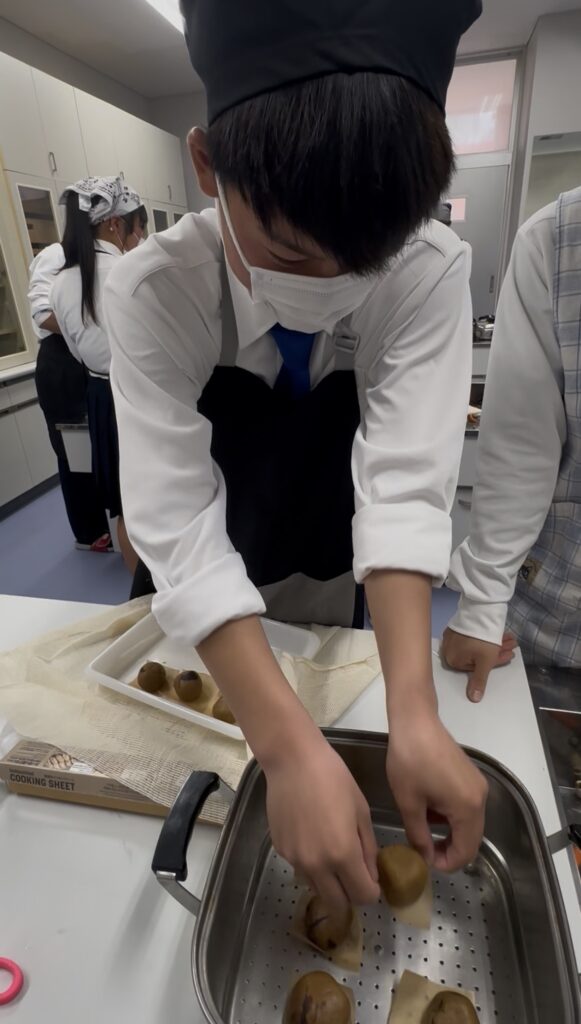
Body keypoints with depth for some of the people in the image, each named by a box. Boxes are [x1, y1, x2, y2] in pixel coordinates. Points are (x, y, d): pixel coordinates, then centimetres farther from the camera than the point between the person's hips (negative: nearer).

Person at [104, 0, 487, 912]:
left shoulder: (432, 274, -25)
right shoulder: (153, 295, -28)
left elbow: (406, 480, -31)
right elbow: (178, 523, -34)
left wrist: (414, 712, -41)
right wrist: (288, 748, -41)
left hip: (328, 580, 1)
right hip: (196, 602, 1)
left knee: (331, 714, 26)